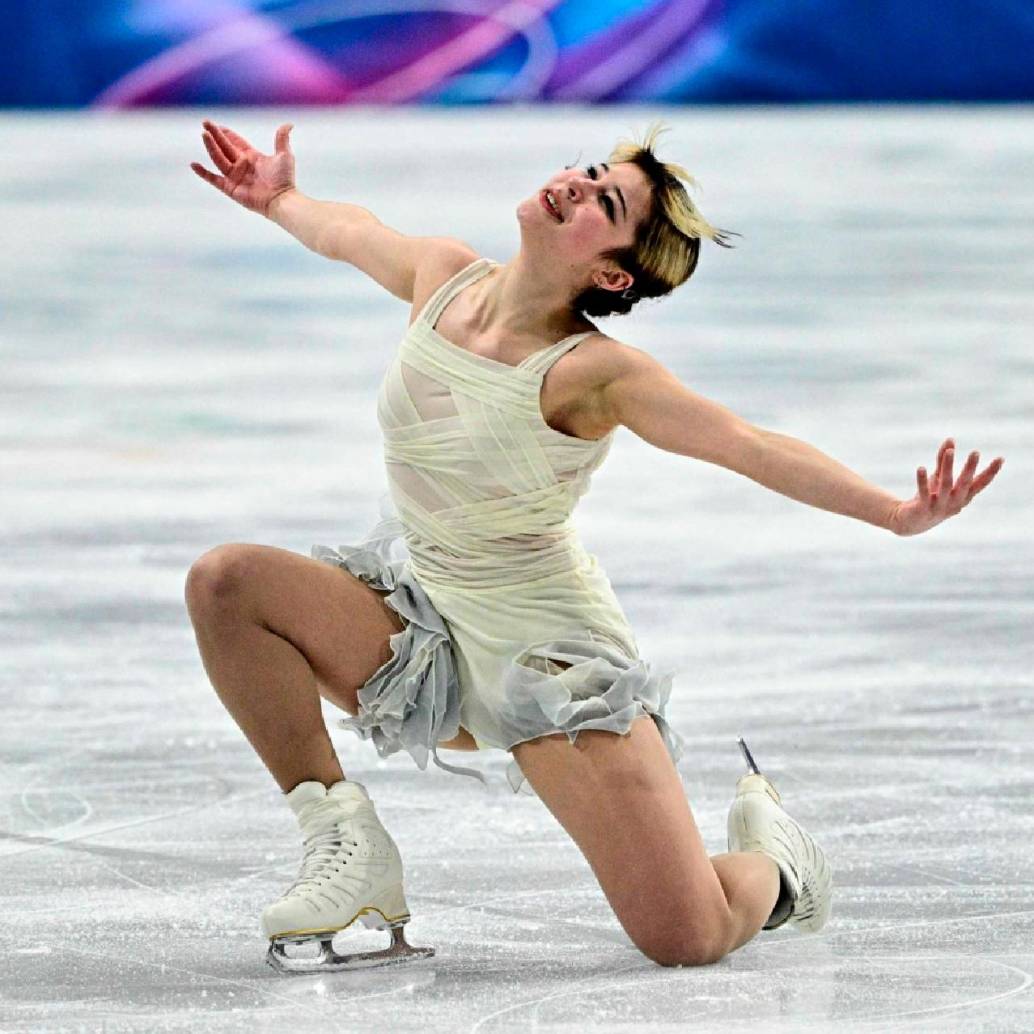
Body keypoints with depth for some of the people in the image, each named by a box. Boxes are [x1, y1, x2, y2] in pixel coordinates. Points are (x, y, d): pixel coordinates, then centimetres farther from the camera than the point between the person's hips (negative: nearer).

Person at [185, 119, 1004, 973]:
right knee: (227, 582, -14)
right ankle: (346, 841, -4)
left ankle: (771, 861, 25)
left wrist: (898, 514, -35)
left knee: (690, 942, -14)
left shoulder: (589, 373, -20)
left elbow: (751, 446, -25)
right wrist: (279, 200, 38)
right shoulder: (442, 278, -5)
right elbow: (352, 233, 18)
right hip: (429, 639, 6)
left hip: (552, 659, -6)